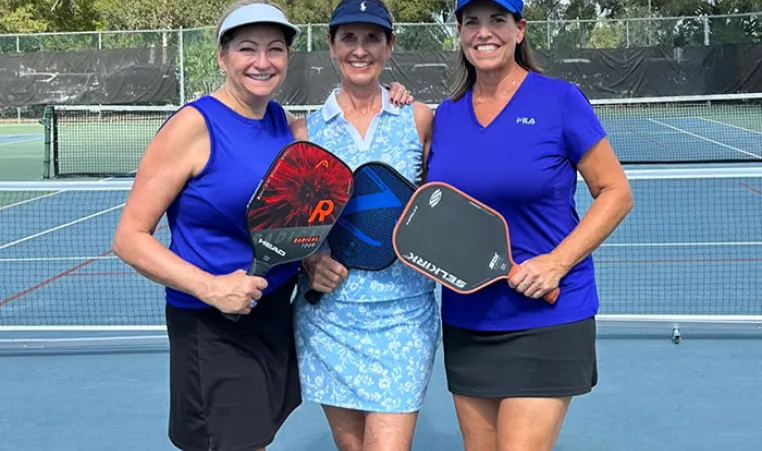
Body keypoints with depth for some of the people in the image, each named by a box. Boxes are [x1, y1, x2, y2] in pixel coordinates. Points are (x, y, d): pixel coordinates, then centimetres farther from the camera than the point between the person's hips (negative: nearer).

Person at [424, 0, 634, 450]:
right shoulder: (445, 115, 6)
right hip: (464, 321, 5)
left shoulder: (560, 101, -7)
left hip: (548, 317, -4)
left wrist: (557, 262, -16)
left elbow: (616, 192, -5)